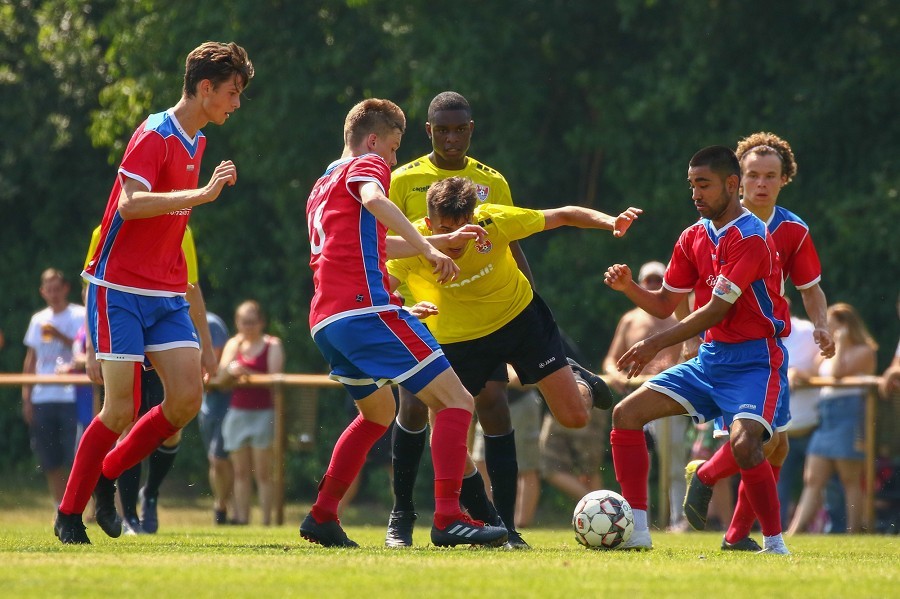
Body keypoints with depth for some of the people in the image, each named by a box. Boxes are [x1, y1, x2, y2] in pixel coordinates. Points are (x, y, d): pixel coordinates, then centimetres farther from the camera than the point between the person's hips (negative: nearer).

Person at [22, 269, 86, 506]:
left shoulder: (80, 316, 1)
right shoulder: (38, 320, 15)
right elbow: (30, 360, 16)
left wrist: (60, 336, -18)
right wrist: (26, 397, 10)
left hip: (71, 396, -5)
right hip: (42, 398, 5)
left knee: (75, 458, -10)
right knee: (50, 461, 5)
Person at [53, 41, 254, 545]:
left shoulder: (196, 142, 13)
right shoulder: (155, 136, -13)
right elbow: (130, 203, -29)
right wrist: (203, 194, -35)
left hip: (166, 293, 8)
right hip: (121, 290, -8)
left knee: (188, 399, -7)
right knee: (121, 410, -9)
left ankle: (109, 476, 13)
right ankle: (70, 514, 7)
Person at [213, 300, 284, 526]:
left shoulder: (272, 345, 1)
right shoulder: (234, 344, 12)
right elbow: (219, 378, 3)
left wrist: (247, 373, -23)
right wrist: (230, 370, -18)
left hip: (263, 413, -4)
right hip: (237, 412, 4)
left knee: (262, 473, -6)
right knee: (241, 473, 4)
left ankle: (266, 522, -8)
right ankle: (241, 520, 5)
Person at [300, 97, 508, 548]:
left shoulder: (322, 187, 30)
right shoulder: (366, 166, 4)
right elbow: (374, 201, -21)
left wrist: (441, 240, 46)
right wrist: (427, 248, -29)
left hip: (325, 322, 9)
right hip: (367, 310, -9)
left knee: (378, 413, 30)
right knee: (455, 402, -10)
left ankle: (322, 517, 22)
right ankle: (448, 518, -25)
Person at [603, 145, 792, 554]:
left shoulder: (752, 237, -16)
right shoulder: (694, 237, 10)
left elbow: (717, 309, -21)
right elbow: (665, 305, 16)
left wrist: (657, 344, -23)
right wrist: (627, 287, -4)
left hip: (754, 359, -8)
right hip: (711, 357, 8)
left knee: (743, 443, -32)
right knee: (627, 414, -1)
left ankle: (775, 544, -17)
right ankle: (636, 531, 0)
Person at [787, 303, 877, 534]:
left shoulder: (863, 352, -3)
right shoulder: (830, 352, 23)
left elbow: (838, 372, -16)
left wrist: (841, 344, -6)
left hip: (849, 413, -8)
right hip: (825, 418, 8)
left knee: (851, 480, -5)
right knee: (813, 480, 2)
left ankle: (853, 534, -3)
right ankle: (792, 535, -4)